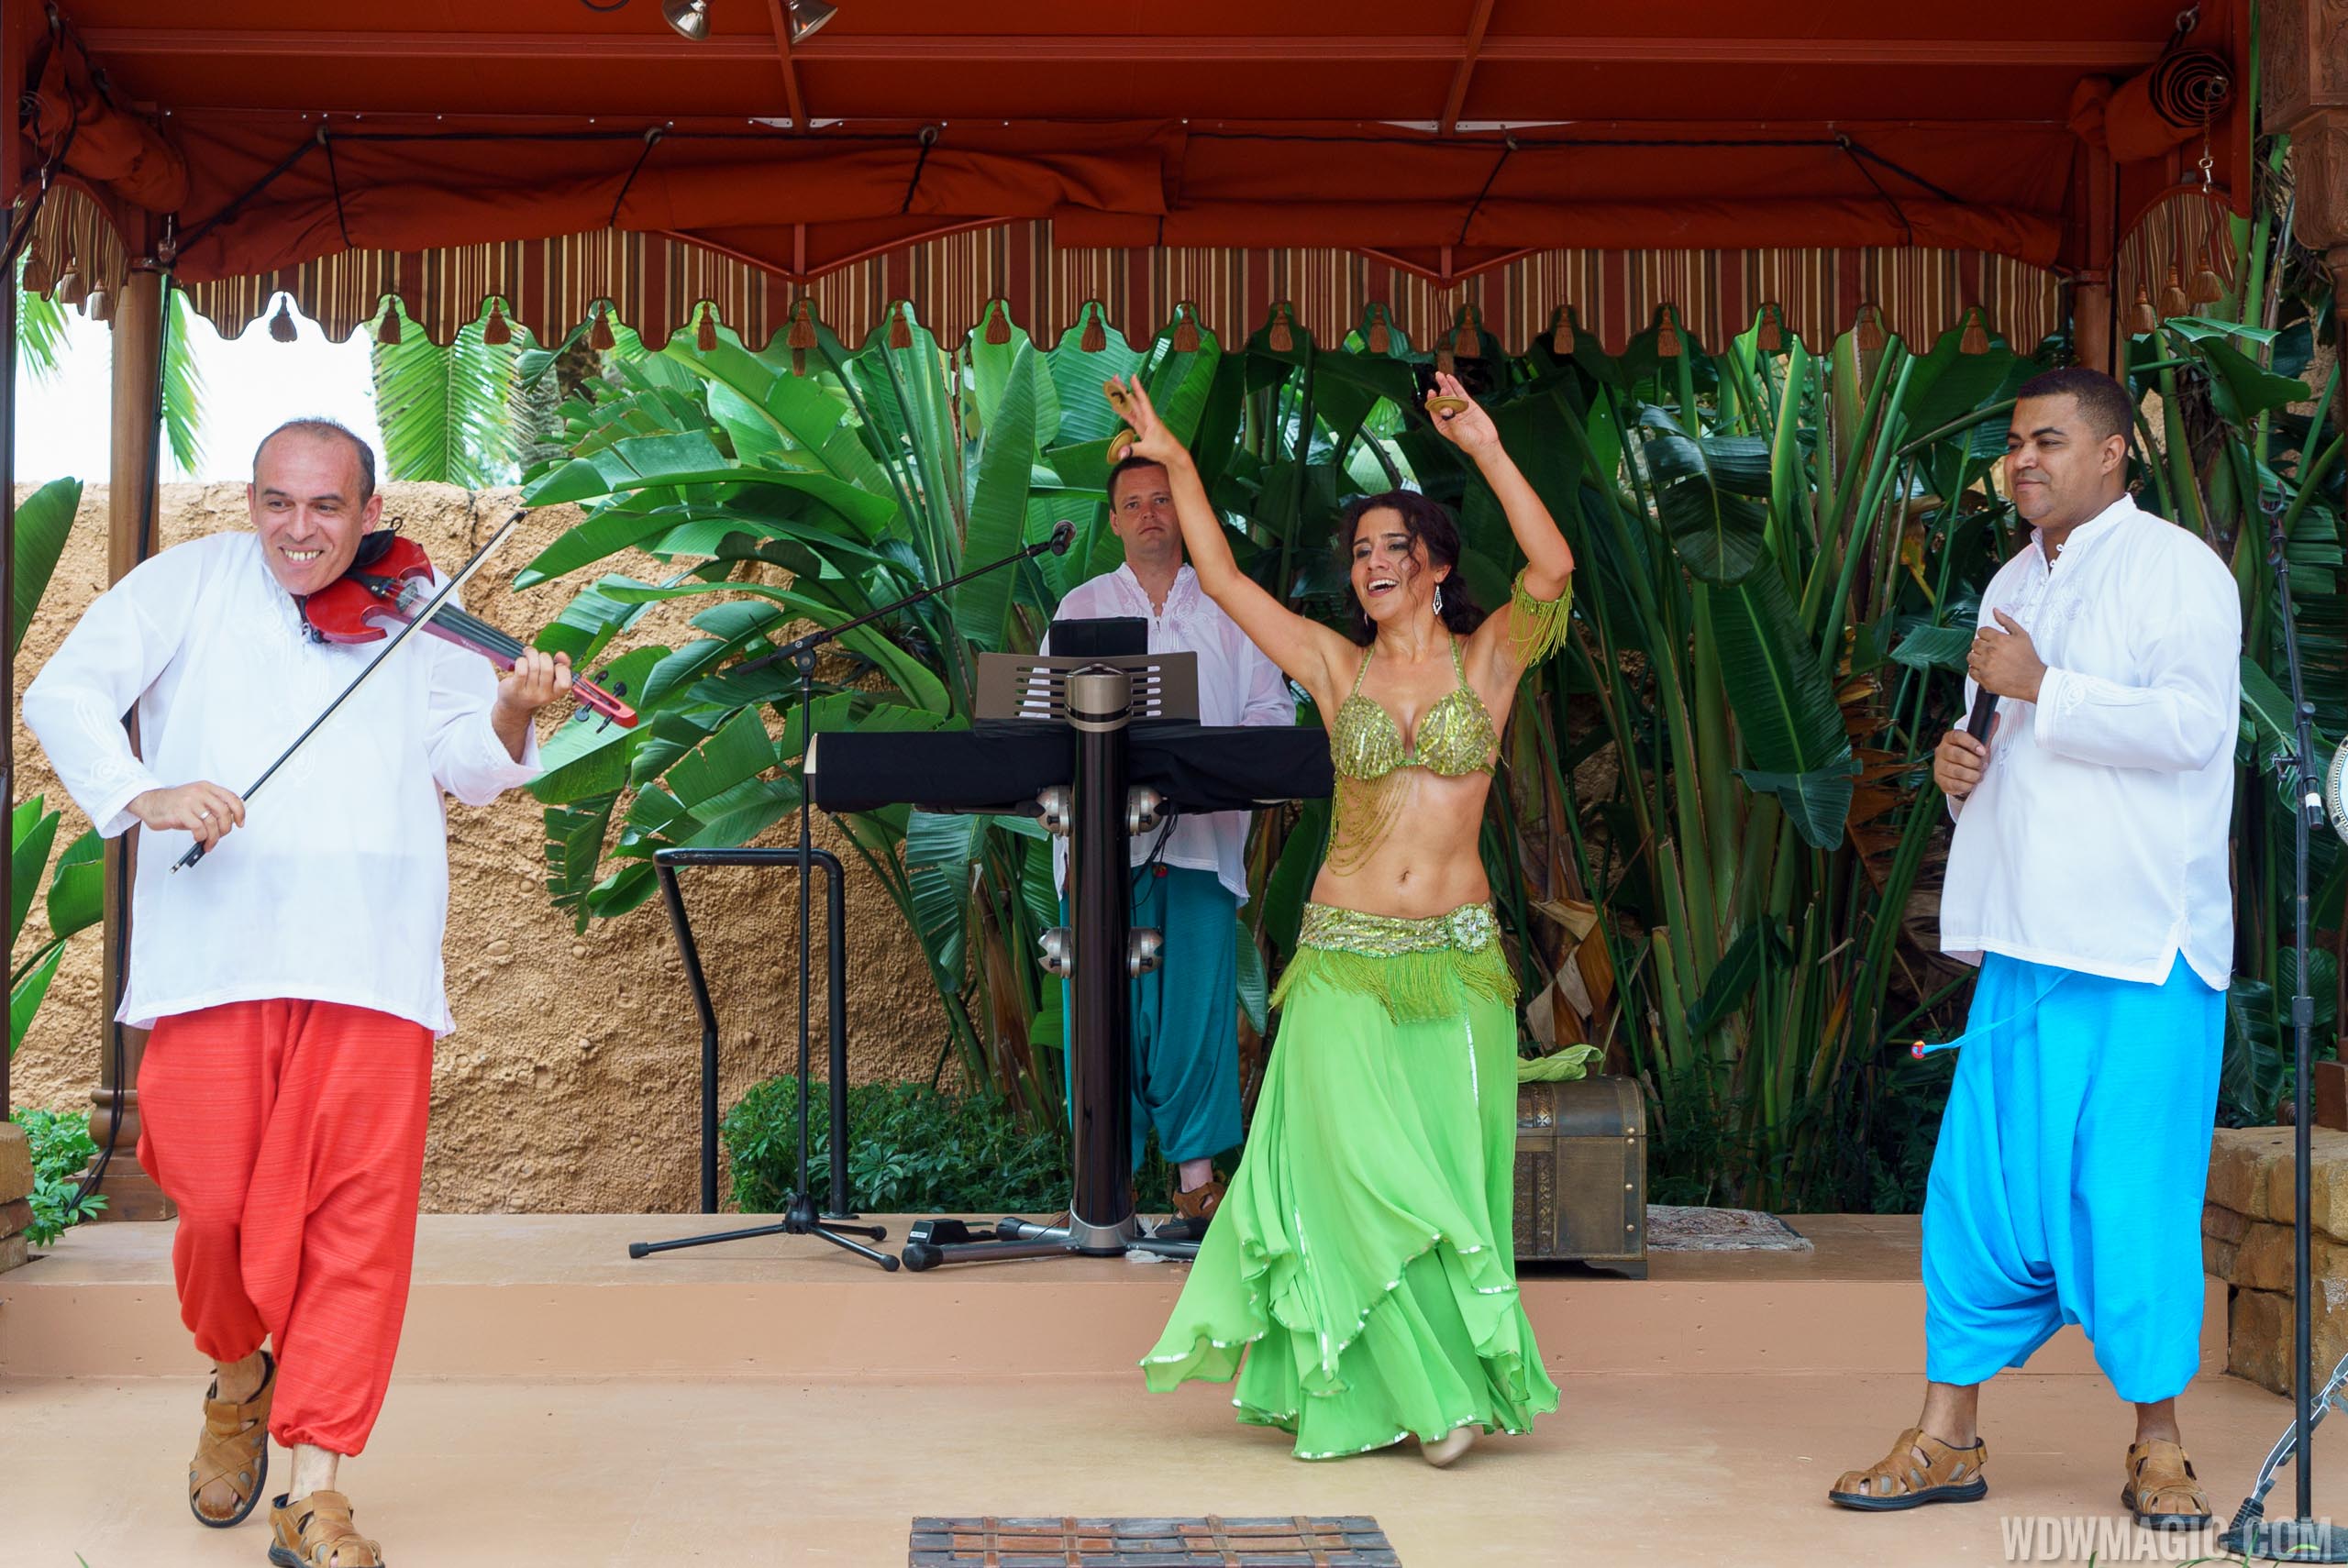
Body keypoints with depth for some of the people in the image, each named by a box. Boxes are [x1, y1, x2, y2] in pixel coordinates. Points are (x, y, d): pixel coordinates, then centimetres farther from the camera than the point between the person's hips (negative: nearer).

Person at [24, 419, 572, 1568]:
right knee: (217, 1200, -3)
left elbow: (463, 767, 8)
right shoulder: (190, 582, 12)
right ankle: (238, 1377, 29)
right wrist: (137, 792, -15)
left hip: (370, 954, 0)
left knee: (358, 1206, -6)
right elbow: (64, 695, 3)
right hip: (213, 945, 0)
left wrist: (510, 718, -14)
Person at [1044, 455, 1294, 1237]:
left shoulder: (1228, 607, 13)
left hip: (1202, 839, 0)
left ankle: (1195, 1171, 5)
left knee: (1200, 1002, -4)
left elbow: (1272, 708, 9)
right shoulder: (1081, 606, 13)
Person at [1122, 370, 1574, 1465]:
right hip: (1347, 960, 1)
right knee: (1361, 1168, -7)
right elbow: (1223, 579, 6)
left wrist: (1486, 452, -23)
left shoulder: (1488, 659, 2)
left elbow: (1553, 568, -15)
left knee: (1448, 1176, 4)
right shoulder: (1335, 666, 7)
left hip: (1457, 957, 0)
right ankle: (1428, 1387, 5)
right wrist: (1180, 467, 2)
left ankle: (1446, 1377, 18)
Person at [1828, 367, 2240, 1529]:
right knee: (1981, 1184, 4)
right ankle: (1949, 1435, 11)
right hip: (2025, 938, 7)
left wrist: (2041, 690, -15)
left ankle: (2158, 1446, 11)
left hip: (2141, 947, -6)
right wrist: (1961, 761, 8)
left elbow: (2192, 724, -18)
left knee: (2134, 1192, -3)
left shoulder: (2176, 568, -4)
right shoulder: (2013, 584, 19)